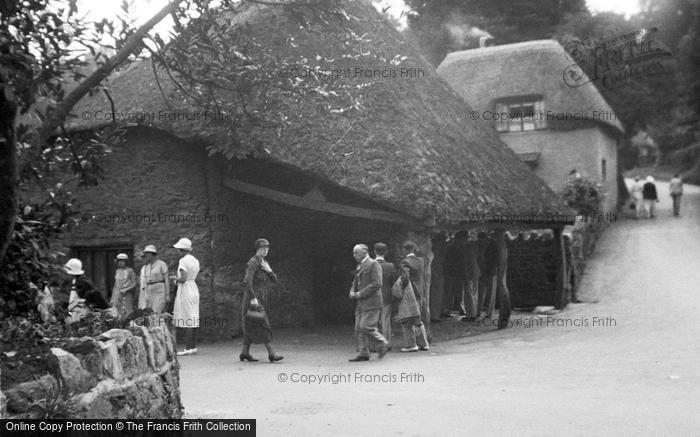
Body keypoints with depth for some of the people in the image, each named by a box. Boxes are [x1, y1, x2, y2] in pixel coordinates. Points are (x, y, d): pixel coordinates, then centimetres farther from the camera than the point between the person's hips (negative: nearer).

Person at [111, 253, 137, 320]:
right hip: (117, 295, 5)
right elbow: (115, 284, 18)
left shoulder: (130, 271, -3)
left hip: (127, 295, -5)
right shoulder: (117, 271, 13)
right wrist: (112, 298, 14)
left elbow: (134, 284, -5)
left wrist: (126, 290, -17)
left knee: (127, 313, -6)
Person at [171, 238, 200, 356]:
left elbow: (183, 279, -19)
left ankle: (188, 348, -7)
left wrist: (174, 278, 0)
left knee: (185, 320, -6)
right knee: (193, 320, 10)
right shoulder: (195, 261, 12)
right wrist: (177, 279, 17)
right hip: (194, 289, 8)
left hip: (185, 290, -8)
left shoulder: (183, 260, -12)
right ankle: (193, 347, 12)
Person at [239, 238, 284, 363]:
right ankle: (271, 353, -11)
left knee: (251, 327, 10)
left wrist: (269, 270, -10)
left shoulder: (265, 263, 15)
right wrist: (253, 298, -27)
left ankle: (245, 353, 15)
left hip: (261, 298, 9)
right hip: (254, 298, -9)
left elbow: (274, 279, 10)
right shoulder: (253, 262, -13)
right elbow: (248, 280, -23)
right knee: (262, 325, -10)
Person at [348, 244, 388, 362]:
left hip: (371, 301, -9)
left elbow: (377, 284, -17)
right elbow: (355, 282, 25)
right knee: (359, 329, 4)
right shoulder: (359, 266, 19)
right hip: (361, 303, 9)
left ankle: (383, 343, 6)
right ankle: (363, 353, 8)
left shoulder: (374, 264, -9)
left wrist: (360, 294, -17)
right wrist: (352, 292, 3)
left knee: (367, 327, -12)